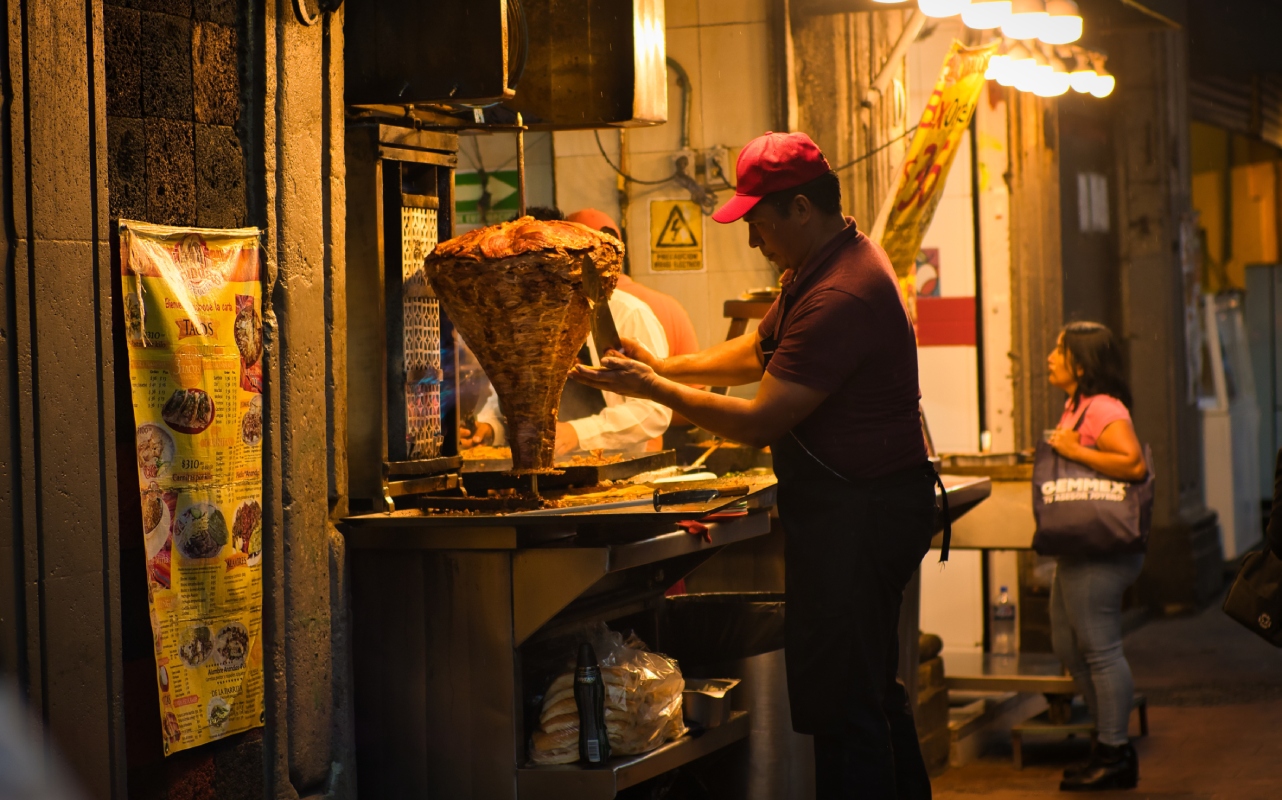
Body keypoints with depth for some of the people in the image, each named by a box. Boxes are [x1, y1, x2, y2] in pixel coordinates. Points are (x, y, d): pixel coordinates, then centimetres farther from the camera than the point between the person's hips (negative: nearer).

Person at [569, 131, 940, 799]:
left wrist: (654, 390, -11)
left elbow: (758, 422, -22)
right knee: (872, 689, 19)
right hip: (858, 506, 11)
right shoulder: (825, 267, 11)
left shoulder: (839, 298, -24)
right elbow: (757, 352, 22)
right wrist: (665, 366, 9)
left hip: (853, 515, -11)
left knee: (843, 702, -6)